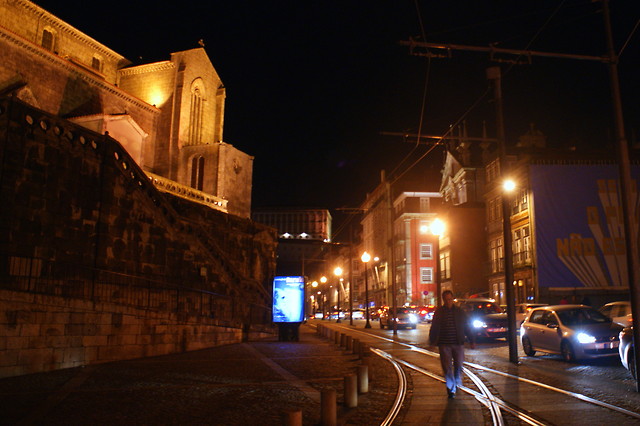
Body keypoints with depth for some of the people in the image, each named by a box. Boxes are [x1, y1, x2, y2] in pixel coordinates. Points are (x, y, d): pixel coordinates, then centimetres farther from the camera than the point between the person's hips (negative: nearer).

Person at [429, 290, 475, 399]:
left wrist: (472, 341, 6)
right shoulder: (439, 312, 3)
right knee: (447, 367, -3)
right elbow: (434, 328, 4)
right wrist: (432, 341, -4)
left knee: (458, 365, 7)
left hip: (458, 343, 1)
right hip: (444, 344, -1)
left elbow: (466, 327, 9)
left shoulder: (459, 312, 6)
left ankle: (457, 384, 31)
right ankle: (451, 389, 4)